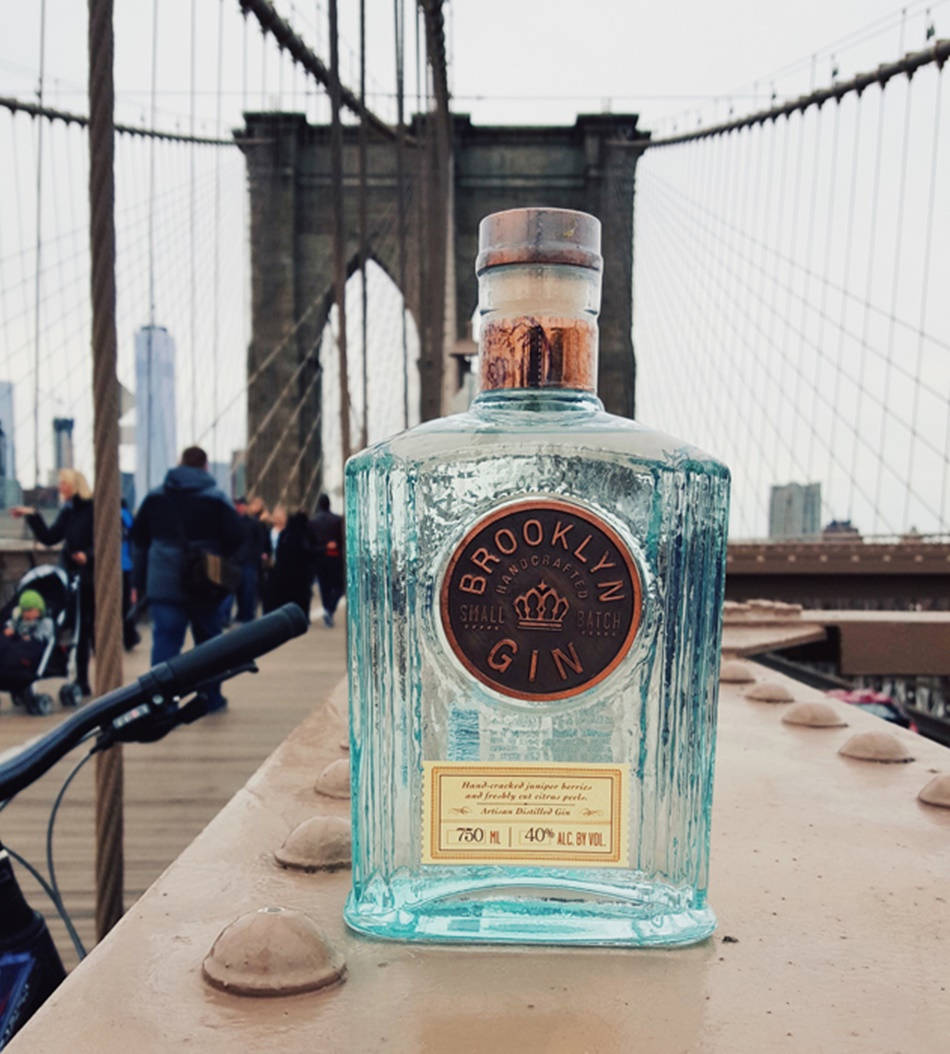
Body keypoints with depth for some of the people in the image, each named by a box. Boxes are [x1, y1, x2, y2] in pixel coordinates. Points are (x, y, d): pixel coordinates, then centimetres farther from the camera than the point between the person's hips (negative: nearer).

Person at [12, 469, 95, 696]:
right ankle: (81, 682, 16)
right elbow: (49, 538, 10)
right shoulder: (68, 511, 12)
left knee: (93, 629, -2)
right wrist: (32, 516, 3)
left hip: (93, 577, -6)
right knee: (78, 632, 8)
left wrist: (89, 556, -25)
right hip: (73, 577, 6)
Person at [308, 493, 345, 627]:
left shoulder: (312, 522, 0)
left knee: (325, 588, 12)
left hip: (319, 558, 2)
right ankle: (330, 610, -14)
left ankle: (327, 610, 10)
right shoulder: (338, 520, -6)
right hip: (335, 557, -2)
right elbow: (343, 539, -7)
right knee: (338, 586, 6)